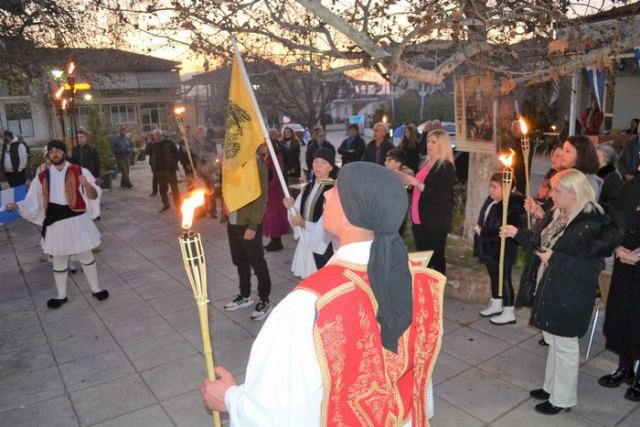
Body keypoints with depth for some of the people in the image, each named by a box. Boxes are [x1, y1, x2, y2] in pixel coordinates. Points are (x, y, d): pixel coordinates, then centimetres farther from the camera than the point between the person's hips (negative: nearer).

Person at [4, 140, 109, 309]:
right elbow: (33, 201, 7)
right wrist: (17, 206, -11)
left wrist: (86, 185, -29)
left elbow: (94, 196, -9)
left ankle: (96, 289, 27)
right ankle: (61, 296, 29)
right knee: (59, 260, 14)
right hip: (55, 223, 2)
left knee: (86, 256, 11)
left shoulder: (79, 171, -4)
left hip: (77, 220, -2)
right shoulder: (42, 176, 3)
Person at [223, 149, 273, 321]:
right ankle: (245, 296, 35)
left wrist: (253, 226, -17)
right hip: (233, 221, 7)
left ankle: (264, 301, 19)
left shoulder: (257, 164, -15)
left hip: (248, 224, -7)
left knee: (257, 263, 4)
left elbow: (261, 197, -16)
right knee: (239, 261, 18)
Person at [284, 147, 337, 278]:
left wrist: (303, 223, -15)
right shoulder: (308, 188, 9)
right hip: (306, 242, 7)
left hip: (324, 245, -7)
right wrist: (291, 207, -10)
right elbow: (297, 216, 10)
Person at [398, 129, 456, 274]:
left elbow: (439, 195, -19)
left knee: (436, 257, 3)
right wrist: (409, 181, 8)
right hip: (419, 219, 8)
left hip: (435, 222, -8)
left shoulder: (447, 167, -11)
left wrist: (416, 182, -22)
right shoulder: (427, 163, 13)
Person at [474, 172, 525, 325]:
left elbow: (502, 232, -30)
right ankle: (496, 305, 38)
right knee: (494, 277, 21)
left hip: (503, 251, -9)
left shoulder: (511, 207, -24)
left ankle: (509, 313, 18)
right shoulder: (490, 201, 3)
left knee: (504, 279, 4)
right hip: (490, 249, 9)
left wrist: (482, 232, -23)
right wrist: (479, 230, -2)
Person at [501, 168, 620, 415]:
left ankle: (563, 399, 25)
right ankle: (552, 387, 39)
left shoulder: (592, 224, -22)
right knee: (554, 341, 21)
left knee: (565, 345, 7)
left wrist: (555, 259, -26)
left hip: (570, 298, -8)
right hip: (551, 290, 8)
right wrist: (517, 233, 11)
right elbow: (540, 240, 16)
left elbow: (592, 266, -25)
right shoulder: (557, 215, 3)